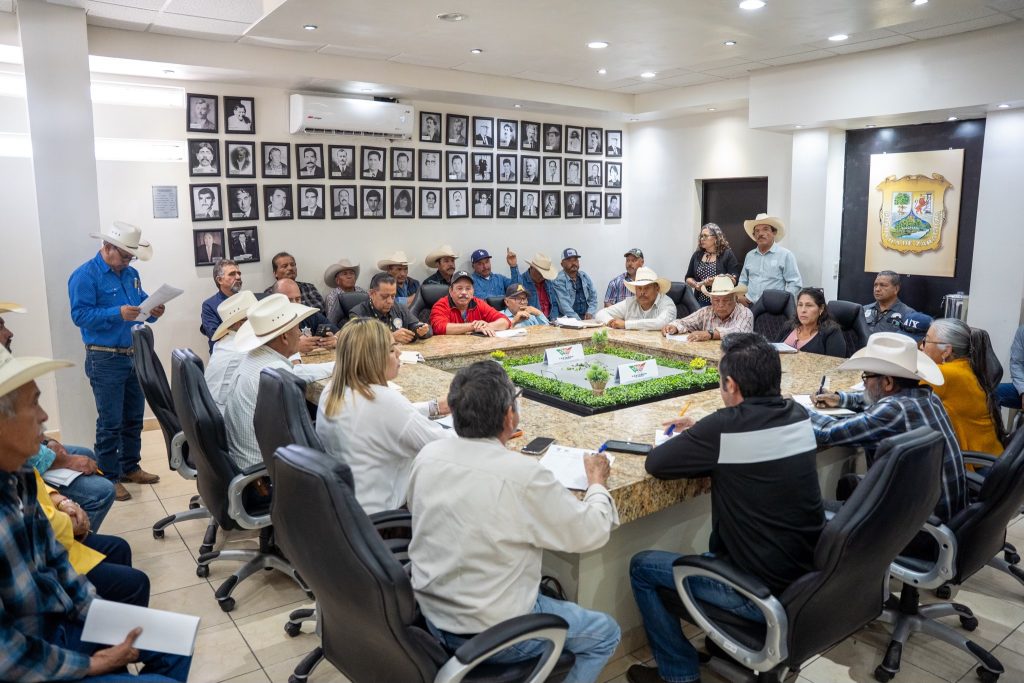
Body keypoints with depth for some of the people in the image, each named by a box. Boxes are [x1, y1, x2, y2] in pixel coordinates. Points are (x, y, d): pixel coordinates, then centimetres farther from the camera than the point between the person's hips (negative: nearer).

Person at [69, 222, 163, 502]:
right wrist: (117, 314, -30)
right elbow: (80, 315, -18)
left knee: (134, 417, 15)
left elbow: (141, 304, 16)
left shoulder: (131, 274, 11)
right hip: (105, 360, -7)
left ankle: (130, 467, 28)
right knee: (110, 422, -1)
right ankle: (109, 478, 9)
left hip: (135, 355, 7)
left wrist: (152, 313, -6)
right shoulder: (85, 275, -11)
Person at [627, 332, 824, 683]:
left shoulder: (726, 426, -23)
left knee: (641, 566, 9)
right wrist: (702, 435, 14)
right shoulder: (798, 416, -2)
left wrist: (689, 441, 7)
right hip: (813, 578, 8)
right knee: (723, 536, 34)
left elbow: (655, 463, -13)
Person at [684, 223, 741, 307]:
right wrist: (696, 284, -7)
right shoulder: (697, 255, 8)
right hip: (700, 302, 3)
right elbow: (688, 278, 13)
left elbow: (734, 279, -8)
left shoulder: (727, 254, -3)